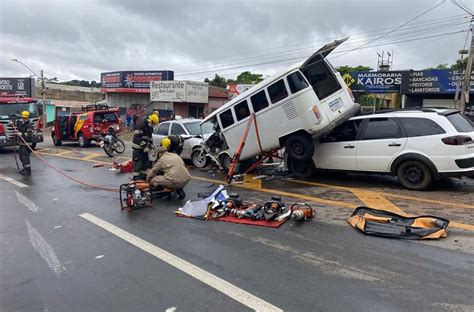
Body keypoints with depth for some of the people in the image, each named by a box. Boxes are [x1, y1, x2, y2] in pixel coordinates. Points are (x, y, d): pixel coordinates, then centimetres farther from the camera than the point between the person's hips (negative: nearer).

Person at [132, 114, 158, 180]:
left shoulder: (149, 126, 8)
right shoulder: (140, 125, -20)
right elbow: (137, 137, -25)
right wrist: (144, 146, -27)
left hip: (144, 146, 9)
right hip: (137, 147, -9)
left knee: (145, 162, 11)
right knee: (138, 162, -9)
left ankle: (143, 176, 21)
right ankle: (136, 178, -4)